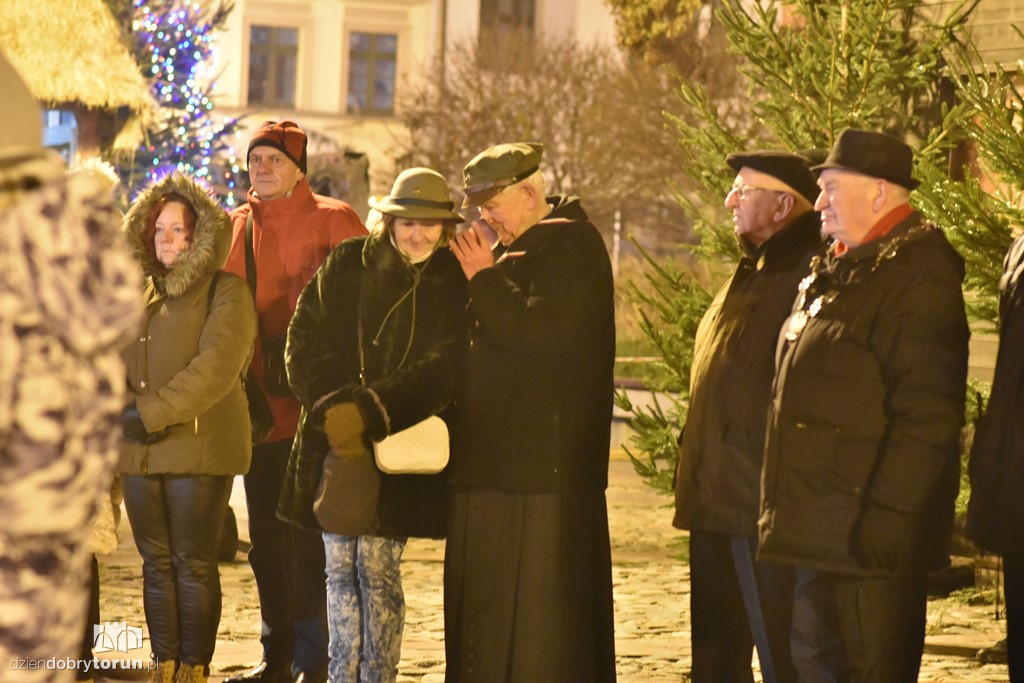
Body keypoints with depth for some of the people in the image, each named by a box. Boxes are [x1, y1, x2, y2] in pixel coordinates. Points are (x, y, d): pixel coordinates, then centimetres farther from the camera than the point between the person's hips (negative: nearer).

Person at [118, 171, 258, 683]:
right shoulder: (141, 294, 17)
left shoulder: (225, 291, -3)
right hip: (140, 451, 6)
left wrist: (153, 412, -18)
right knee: (156, 563, 8)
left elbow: (216, 367, -15)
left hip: (200, 447, -6)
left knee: (193, 564, -2)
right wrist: (122, 409, -5)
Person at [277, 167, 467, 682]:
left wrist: (368, 412, -19)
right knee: (340, 568, 6)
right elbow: (305, 341, 3)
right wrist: (333, 407, -11)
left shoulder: (455, 284, -2)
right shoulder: (345, 264, 5)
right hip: (333, 442, 3)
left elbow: (441, 370, -10)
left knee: (378, 568, -5)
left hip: (400, 446, -3)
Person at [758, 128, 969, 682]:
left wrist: (886, 516, -24)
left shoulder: (918, 274, -14)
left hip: (870, 535, -10)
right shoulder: (836, 273, 17)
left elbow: (928, 414, -21)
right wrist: (783, 509, 19)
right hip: (820, 532, 10)